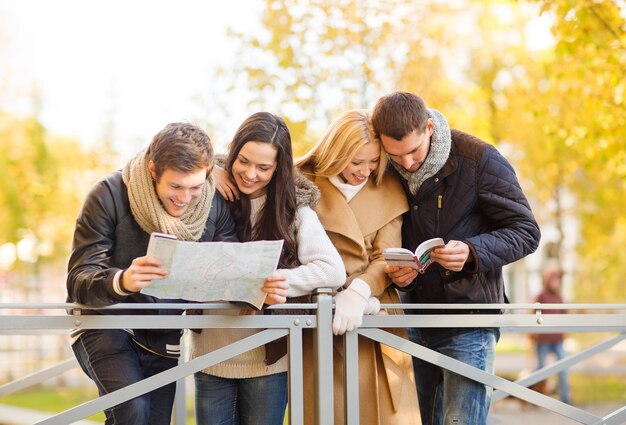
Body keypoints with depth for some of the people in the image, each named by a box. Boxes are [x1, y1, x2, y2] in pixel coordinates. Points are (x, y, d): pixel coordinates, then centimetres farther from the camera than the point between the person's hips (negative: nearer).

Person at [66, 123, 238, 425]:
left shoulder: (215, 205, -8)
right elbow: (78, 281, -25)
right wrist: (121, 280, -48)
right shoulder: (109, 195, -20)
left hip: (163, 338, 5)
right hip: (106, 326, -4)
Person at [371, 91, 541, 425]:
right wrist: (396, 273, -10)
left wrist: (473, 251, -26)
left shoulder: (478, 159, -11)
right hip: (414, 320, 5)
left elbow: (526, 232, -8)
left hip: (468, 321, -5)